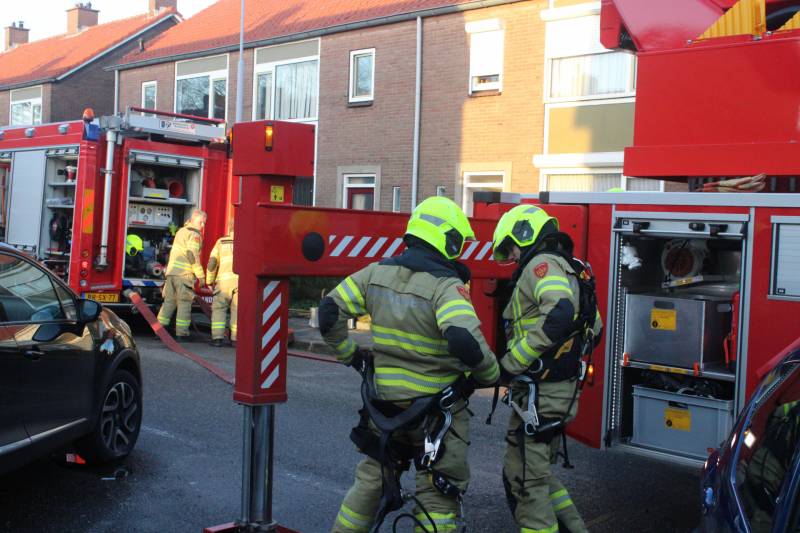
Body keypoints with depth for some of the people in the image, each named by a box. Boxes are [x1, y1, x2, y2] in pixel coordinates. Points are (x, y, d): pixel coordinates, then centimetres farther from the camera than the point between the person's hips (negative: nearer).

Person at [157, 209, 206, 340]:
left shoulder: (181, 231, 22)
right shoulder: (194, 234, -7)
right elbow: (193, 255, -16)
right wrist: (201, 275, -14)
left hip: (171, 270, 8)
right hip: (184, 273, -8)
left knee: (169, 301, 11)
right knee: (185, 302, -3)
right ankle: (181, 333, -4)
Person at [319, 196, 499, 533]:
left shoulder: (379, 272, -1)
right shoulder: (446, 285, -19)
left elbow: (331, 312, 0)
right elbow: (465, 341, -33)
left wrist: (349, 354, 13)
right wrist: (491, 374, -15)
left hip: (385, 400, 6)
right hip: (435, 408, -5)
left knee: (372, 477, 24)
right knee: (438, 492, 8)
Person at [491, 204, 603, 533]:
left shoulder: (542, 264, -12)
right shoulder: (569, 270, 19)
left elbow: (558, 314, -30)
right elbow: (594, 328, 24)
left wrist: (510, 364, -25)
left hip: (540, 392, -10)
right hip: (561, 388, 10)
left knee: (523, 480, -3)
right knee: (537, 473, 20)